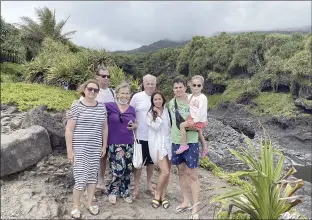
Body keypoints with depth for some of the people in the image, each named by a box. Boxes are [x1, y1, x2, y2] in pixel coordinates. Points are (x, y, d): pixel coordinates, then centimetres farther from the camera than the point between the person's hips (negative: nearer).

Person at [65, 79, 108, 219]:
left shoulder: (101, 107, 5)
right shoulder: (76, 106, -9)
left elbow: (104, 128, 13)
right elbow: (69, 129, -10)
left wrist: (104, 146, 10)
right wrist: (69, 150, -12)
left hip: (95, 149, 5)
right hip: (79, 148, -4)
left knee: (93, 176, 13)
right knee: (81, 178, -3)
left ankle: (90, 204, 30)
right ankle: (76, 207, 19)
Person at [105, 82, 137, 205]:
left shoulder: (132, 109, 7)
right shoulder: (110, 106, -7)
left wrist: (134, 126, -3)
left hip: (128, 144, 4)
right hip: (114, 144, -4)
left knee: (127, 170, 10)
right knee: (119, 169, -9)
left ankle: (125, 192, 30)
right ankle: (112, 191, 18)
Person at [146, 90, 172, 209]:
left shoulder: (167, 111, 8)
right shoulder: (150, 113, -1)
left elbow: (171, 126, 13)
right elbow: (156, 127, -13)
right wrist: (159, 114, -9)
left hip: (168, 142, 4)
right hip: (158, 144, -4)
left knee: (167, 172, 8)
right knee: (165, 172, -12)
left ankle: (163, 196, 23)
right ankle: (157, 195, 10)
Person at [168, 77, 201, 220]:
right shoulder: (171, 103, 3)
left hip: (191, 142, -4)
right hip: (176, 141, 4)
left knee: (192, 174, 1)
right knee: (181, 172, 14)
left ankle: (195, 208, 11)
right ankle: (185, 202, 30)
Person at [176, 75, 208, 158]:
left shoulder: (202, 97, -18)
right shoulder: (191, 96, 6)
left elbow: (201, 111, -23)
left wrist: (195, 121, -23)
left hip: (199, 121, -9)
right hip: (193, 119, 9)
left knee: (182, 125, -18)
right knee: (199, 133, 23)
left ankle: (183, 145, -10)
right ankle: (204, 148, 43)